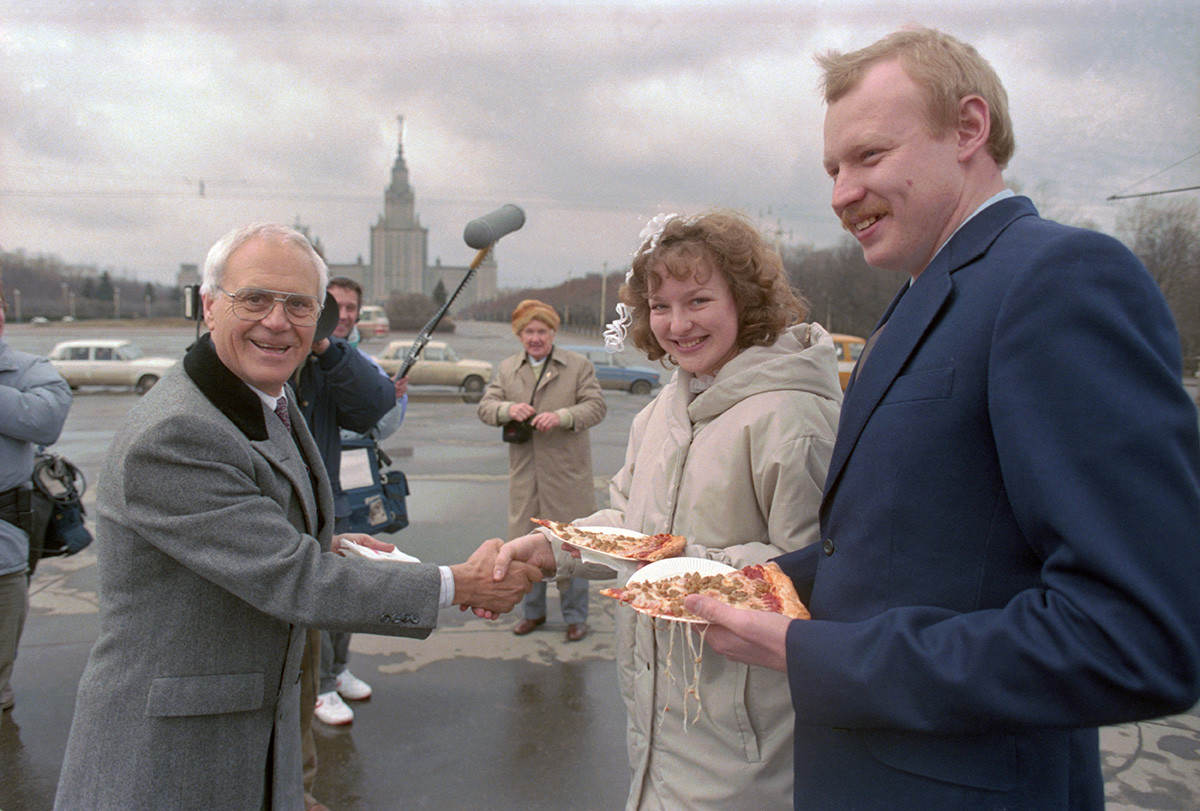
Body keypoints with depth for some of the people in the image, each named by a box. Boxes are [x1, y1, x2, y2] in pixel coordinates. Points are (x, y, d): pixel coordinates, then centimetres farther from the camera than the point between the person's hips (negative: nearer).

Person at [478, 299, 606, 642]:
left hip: (567, 472, -3)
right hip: (524, 472, 3)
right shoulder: (507, 369, 11)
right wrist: (508, 410, -17)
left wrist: (561, 417, -23)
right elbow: (485, 406, 5)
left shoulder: (578, 365, 1)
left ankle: (575, 615, 19)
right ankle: (533, 611, 30)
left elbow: (596, 406, -6)